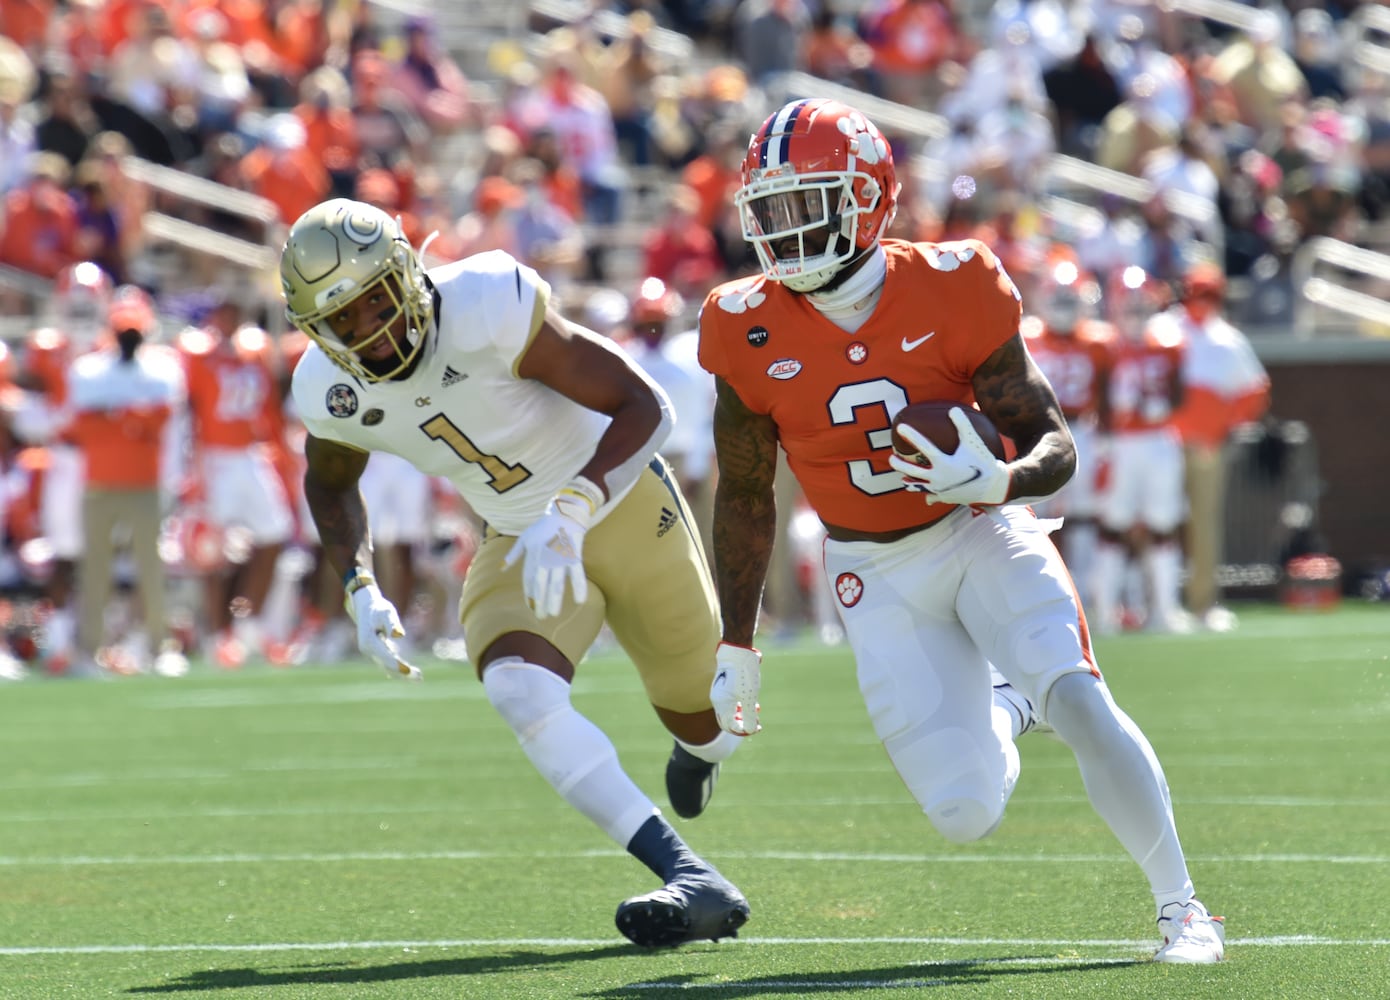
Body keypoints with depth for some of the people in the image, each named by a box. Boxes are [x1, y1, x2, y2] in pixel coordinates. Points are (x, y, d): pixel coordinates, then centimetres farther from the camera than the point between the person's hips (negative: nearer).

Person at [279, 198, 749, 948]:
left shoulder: (486, 311, -33)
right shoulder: (331, 393, -16)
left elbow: (642, 407, -29)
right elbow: (329, 483, 10)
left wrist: (571, 513, -42)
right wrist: (360, 590, -5)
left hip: (620, 503, -3)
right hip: (518, 542, 3)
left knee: (701, 714, 14)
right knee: (519, 691, -28)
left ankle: (699, 745, 57)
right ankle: (692, 881, -29)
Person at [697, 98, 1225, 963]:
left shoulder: (950, 293, -17)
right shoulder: (751, 334, -11)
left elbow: (1055, 447, -12)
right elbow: (745, 495, 4)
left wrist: (1002, 479, -35)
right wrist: (736, 643, 7)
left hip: (983, 534, -2)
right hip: (879, 578, 2)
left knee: (1080, 704, -25)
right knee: (966, 817, -8)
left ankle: (1181, 903, -6)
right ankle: (1004, 711, 29)